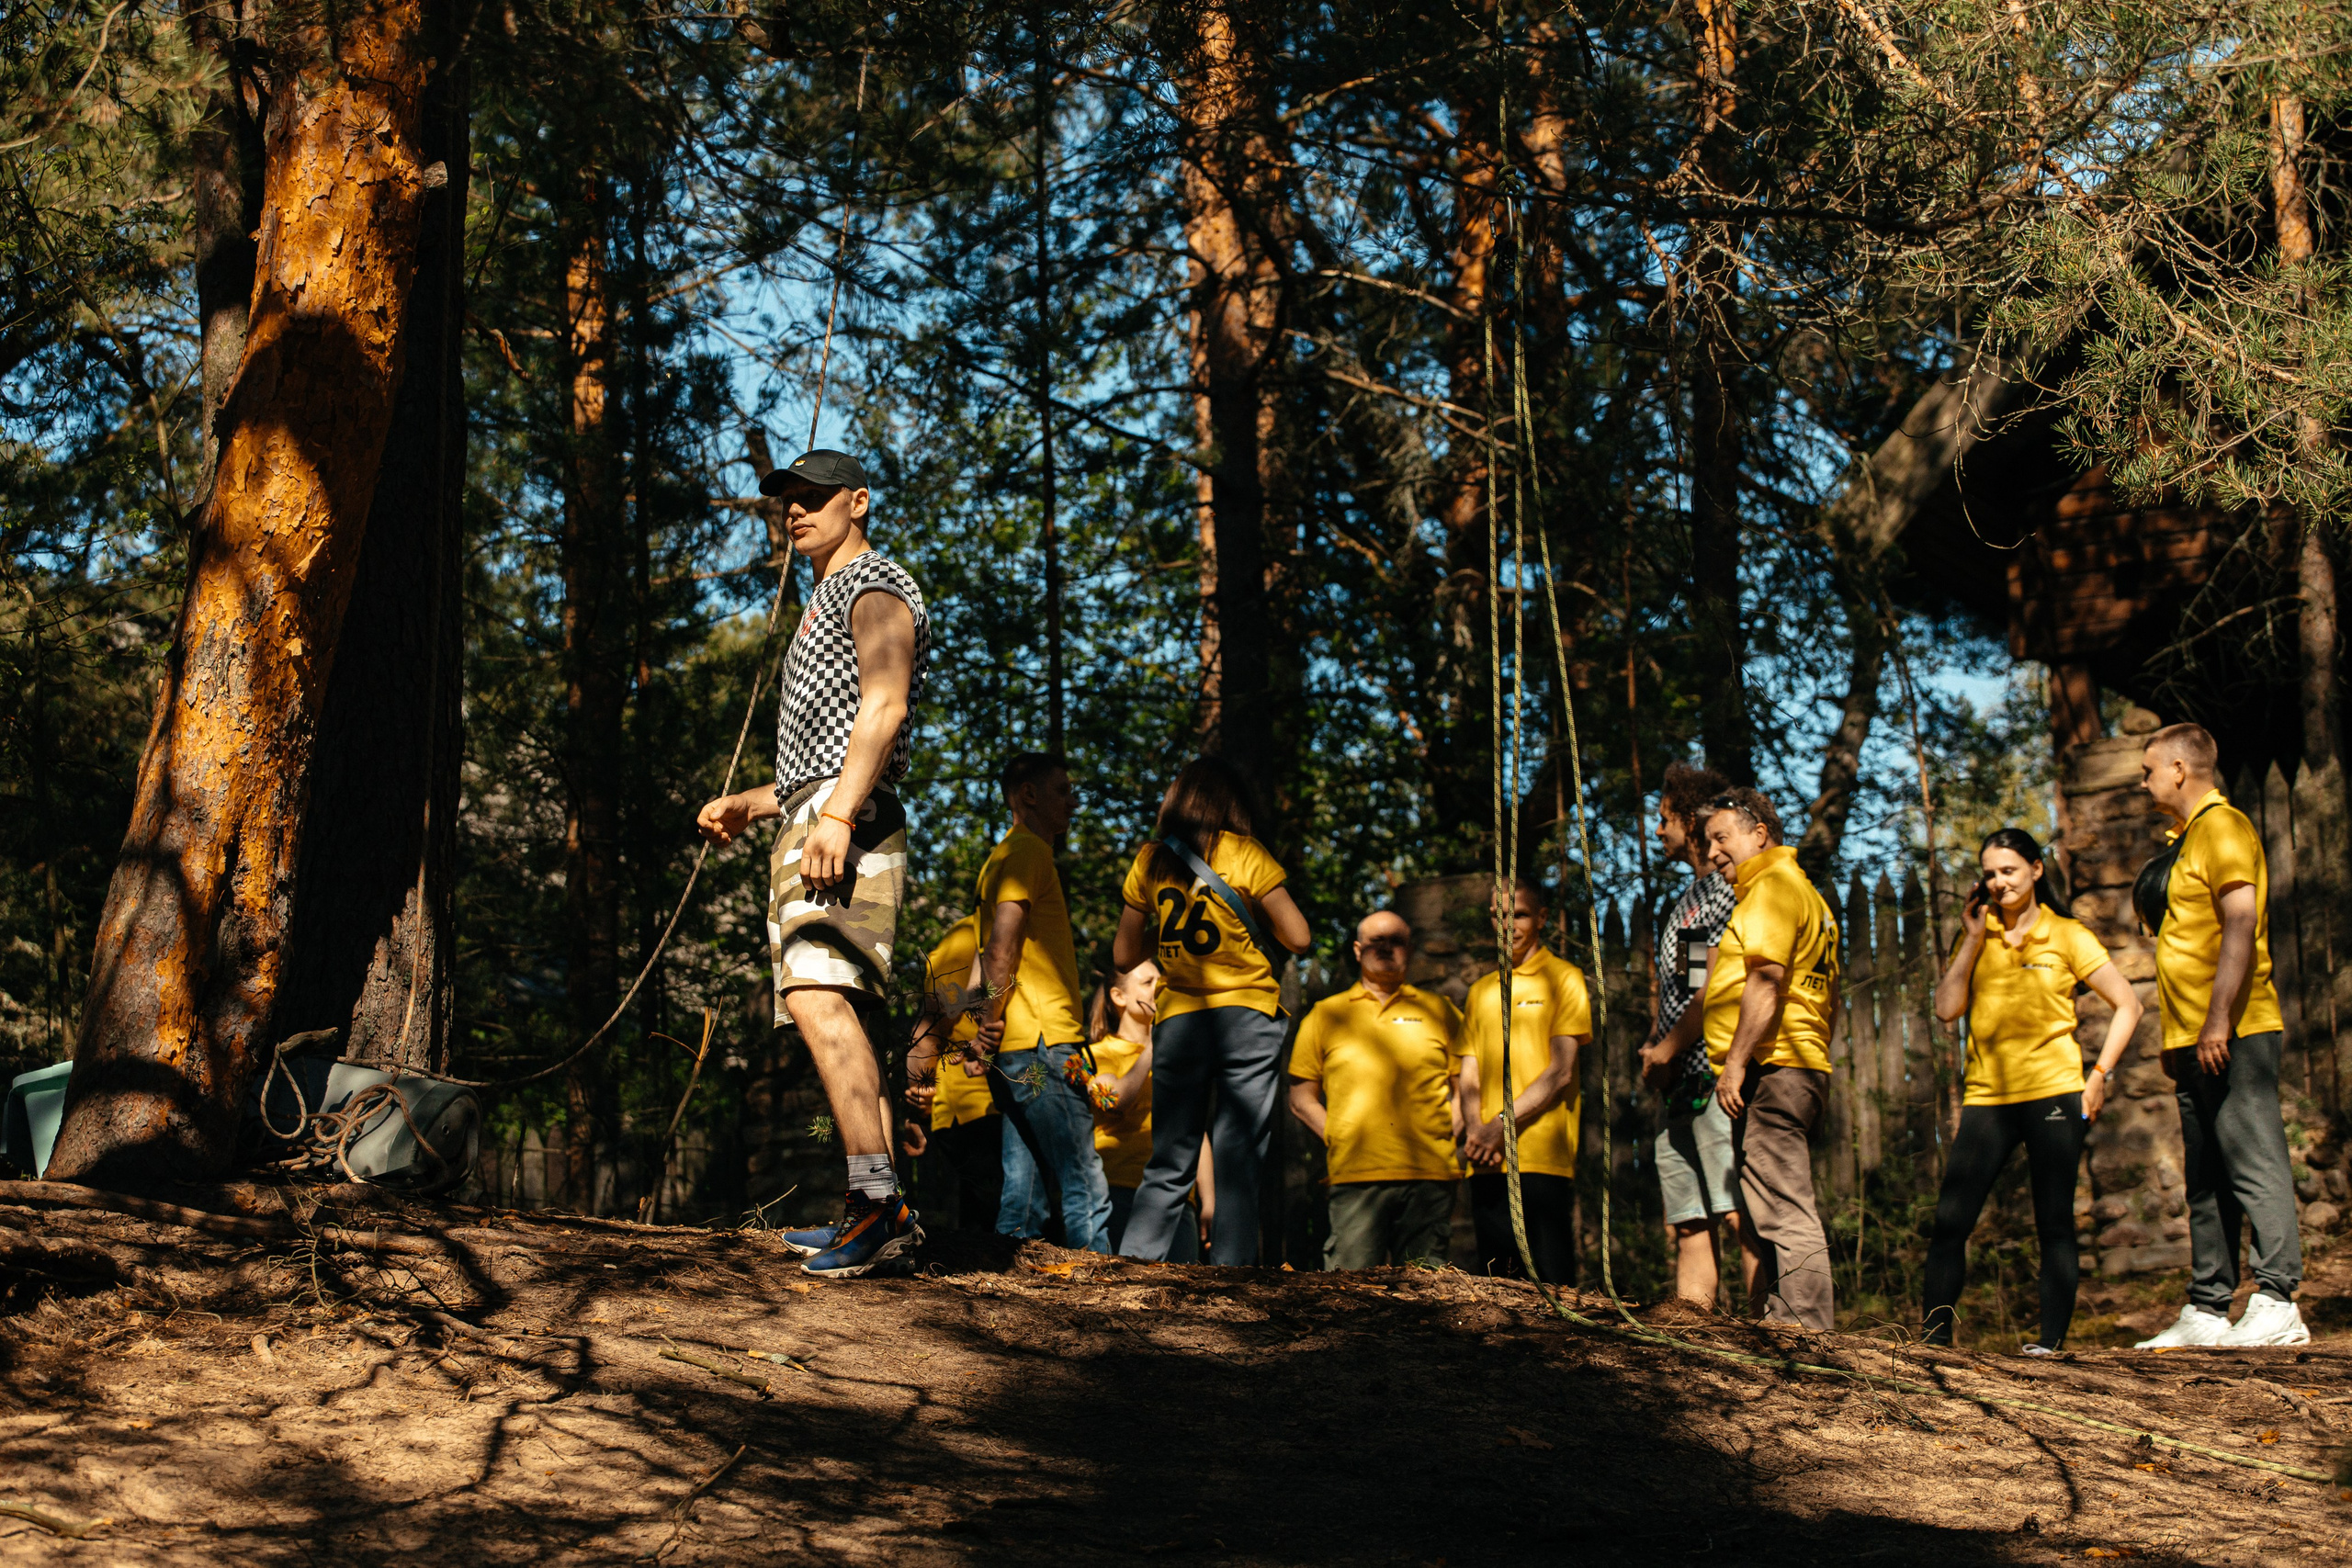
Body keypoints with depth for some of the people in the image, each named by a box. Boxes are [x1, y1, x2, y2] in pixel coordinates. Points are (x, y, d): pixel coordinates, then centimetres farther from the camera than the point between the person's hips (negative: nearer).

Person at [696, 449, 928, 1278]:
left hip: (849, 818, -10)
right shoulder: (824, 604, 32)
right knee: (832, 1008, 4)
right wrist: (746, 805, 29)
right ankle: (879, 1214, 2)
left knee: (819, 993, -25)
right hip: (806, 820, 10)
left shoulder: (875, 582, 1)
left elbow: (883, 708, -15)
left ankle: (877, 1196, -34)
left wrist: (837, 814, -26)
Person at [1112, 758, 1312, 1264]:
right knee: (1239, 1166, -1)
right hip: (1247, 1014, -3)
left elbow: (1125, 955, 12)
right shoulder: (1244, 854, -2)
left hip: (1177, 1021, 3)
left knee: (1167, 1169, 8)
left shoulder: (1150, 860, 7)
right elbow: (1298, 937, -5)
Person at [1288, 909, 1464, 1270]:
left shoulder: (1438, 1010, 18)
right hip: (1355, 1174, -1)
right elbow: (1301, 1098, 15)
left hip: (1429, 1175, 1)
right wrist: (1337, 1140, 1)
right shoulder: (1325, 1014, 16)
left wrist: (1445, 1134, 3)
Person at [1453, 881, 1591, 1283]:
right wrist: (1475, 1133, -5)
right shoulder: (1481, 990, 19)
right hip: (1488, 1162, 5)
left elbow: (1560, 1073, -5)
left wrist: (1502, 1125, -13)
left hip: (1543, 1159, -5)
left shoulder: (1563, 979, 4)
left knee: (1549, 1283, -11)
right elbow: (1468, 1077, 15)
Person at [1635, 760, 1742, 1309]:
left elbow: (1717, 986, -12)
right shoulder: (1686, 899, 26)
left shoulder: (1728, 887, -4)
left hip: (1717, 1078, -10)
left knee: (1740, 1215, -15)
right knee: (1687, 1226, 4)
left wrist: (1669, 1049, -7)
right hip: (1680, 1087, 10)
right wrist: (1652, 1050, 10)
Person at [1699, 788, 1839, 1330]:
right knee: (1766, 1209, 11)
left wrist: (1735, 1062, -21)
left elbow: (1767, 979, -19)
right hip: (1802, 1066, 11)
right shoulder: (1803, 891, 26)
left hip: (1769, 1068, -11)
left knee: (1782, 1208, -12)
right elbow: (1829, 996, 27)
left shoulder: (1772, 886, -7)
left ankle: (1802, 1322, -15)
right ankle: (1772, 1314, 12)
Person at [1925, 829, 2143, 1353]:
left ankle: (2052, 1340, 0)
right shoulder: (1977, 934, 14)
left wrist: (2100, 1075, -4)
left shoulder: (2067, 936, 4)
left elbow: (2128, 1006, 4)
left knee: (2054, 1222, -3)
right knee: (1950, 1219, -5)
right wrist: (1973, 940, -1)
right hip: (1987, 1094, 3)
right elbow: (1946, 1009, 2)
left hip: (2052, 1093, -3)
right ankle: (1935, 1333, -1)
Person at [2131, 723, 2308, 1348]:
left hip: (2234, 1036, -10)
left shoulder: (2223, 827, -8)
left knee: (2254, 1166, -12)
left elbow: (2240, 927, -18)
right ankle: (2207, 1311, 10)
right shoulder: (2187, 839, 23)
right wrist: (2176, 1038, 22)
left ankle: (2277, 1304, -14)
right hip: (2196, 1040, 10)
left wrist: (2218, 1021, -24)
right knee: (2207, 1180, 9)